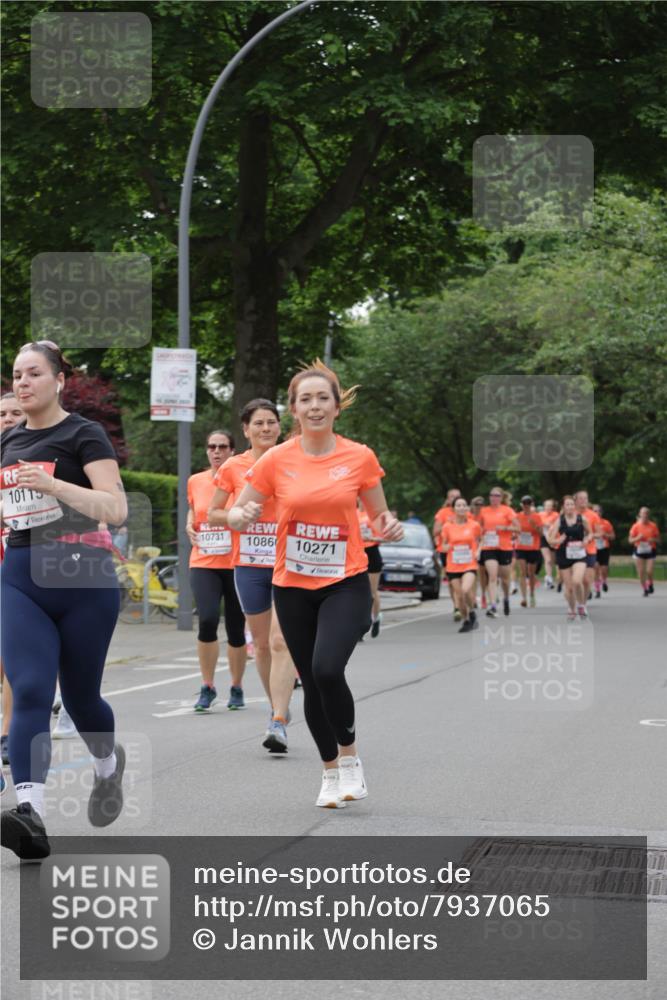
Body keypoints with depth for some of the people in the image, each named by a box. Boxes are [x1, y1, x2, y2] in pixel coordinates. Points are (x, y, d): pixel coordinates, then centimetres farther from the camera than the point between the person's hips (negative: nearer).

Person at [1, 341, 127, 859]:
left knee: (79, 695, 9)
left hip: (82, 578, -4)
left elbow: (116, 508, -16)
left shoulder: (83, 434, -5)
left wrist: (52, 484, -25)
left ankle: (109, 762, 41)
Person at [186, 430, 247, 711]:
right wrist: (189, 524, 4)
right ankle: (207, 688, -4)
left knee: (236, 629, 6)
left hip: (236, 564, -1)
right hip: (204, 564, 1)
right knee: (207, 620, -18)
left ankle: (237, 688, 26)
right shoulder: (195, 482, 7)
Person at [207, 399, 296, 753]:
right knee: (261, 641, 12)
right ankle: (278, 707, 31)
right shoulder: (233, 468, 3)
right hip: (249, 564, 2)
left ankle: (278, 724, -18)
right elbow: (212, 514, 8)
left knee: (281, 641, -14)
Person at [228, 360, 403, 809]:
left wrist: (389, 526, -13)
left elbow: (379, 514, 10)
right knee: (312, 683, 7)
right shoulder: (276, 460, -2)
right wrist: (243, 516, -20)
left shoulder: (360, 457, -3)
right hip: (293, 587, 2)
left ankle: (350, 757, 2)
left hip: (346, 584, -2)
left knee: (327, 669, -22)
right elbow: (237, 515, 3)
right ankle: (331, 772, 28)